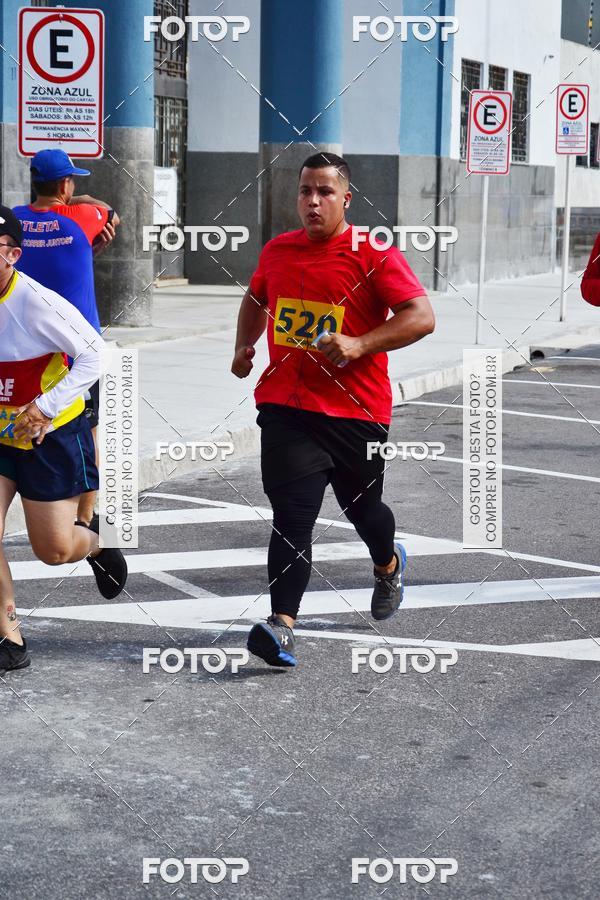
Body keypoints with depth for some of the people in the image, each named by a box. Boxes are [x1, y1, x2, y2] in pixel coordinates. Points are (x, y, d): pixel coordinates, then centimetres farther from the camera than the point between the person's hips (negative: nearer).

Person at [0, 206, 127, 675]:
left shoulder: (38, 303, -23)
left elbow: (95, 354, -19)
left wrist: (46, 405, -25)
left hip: (52, 435, -5)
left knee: (54, 550, 3)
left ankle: (93, 542, 41)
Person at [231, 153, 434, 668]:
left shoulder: (373, 254, -7)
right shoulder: (277, 251, 9)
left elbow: (422, 317, -14)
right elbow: (256, 300, 30)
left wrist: (359, 345, -24)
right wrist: (244, 346, 13)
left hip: (357, 410, -2)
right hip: (285, 406, 2)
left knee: (362, 506, 18)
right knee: (292, 515, -12)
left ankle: (389, 564, 52)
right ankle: (283, 625, -18)